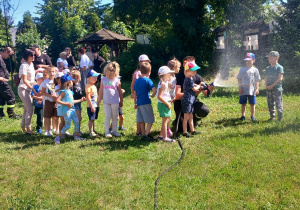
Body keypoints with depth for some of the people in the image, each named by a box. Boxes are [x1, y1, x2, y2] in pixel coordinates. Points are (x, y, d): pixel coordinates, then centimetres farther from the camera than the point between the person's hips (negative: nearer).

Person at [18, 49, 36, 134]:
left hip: (29, 90, 8)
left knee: (27, 109, 12)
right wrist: (33, 89, -21)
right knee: (30, 109, -12)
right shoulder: (24, 66, -15)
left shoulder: (31, 64, 10)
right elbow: (24, 80, -19)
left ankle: (23, 127, 24)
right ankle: (28, 128, -4)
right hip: (23, 89, -8)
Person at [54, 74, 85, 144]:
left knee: (77, 122, 10)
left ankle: (76, 136, 26)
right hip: (66, 110, -8)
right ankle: (58, 138, 0)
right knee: (67, 126, -9)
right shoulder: (64, 92, -12)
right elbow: (57, 100, -21)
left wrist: (80, 100, 28)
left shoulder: (70, 91, 15)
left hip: (72, 109, 9)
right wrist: (67, 104, -23)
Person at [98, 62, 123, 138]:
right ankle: (107, 132, 5)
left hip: (115, 102, 0)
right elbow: (101, 90, 7)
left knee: (115, 117, 9)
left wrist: (121, 101, 9)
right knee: (107, 116, -1)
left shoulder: (117, 80, -3)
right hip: (106, 102, 0)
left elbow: (120, 92, 5)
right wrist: (99, 100, 8)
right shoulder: (103, 79, 2)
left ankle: (114, 131, 21)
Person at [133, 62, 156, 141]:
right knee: (150, 120, 1)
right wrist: (152, 95, 0)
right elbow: (154, 90, -21)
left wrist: (135, 103, 21)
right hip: (146, 103, -7)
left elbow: (134, 93, 14)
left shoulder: (137, 81, 10)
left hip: (139, 103, 7)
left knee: (142, 121, 12)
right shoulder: (148, 80, -9)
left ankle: (143, 135, 17)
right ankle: (147, 134, -5)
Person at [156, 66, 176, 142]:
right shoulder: (163, 84, -19)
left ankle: (161, 135, 25)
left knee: (168, 119, 17)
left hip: (166, 103, 10)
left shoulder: (166, 83, 12)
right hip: (163, 104, -10)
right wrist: (168, 103, -22)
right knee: (165, 120, -4)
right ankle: (165, 137, 3)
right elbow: (159, 96, -25)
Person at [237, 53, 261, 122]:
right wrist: (239, 88, -2)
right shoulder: (242, 69, 6)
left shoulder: (255, 70, 4)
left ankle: (253, 116, 14)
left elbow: (257, 80, 5)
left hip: (252, 90, -1)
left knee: (252, 104, 5)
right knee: (243, 103, 7)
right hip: (243, 90, 1)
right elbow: (239, 79, 5)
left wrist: (257, 89, -2)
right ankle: (243, 116, 16)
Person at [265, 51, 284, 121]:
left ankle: (280, 117, 4)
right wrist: (266, 85, -3)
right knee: (270, 104, 11)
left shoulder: (279, 67, -7)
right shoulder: (268, 68, 12)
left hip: (277, 89, -6)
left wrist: (272, 85, -15)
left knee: (278, 104, -4)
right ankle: (272, 116, 21)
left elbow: (280, 79, -12)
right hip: (269, 89, 6)